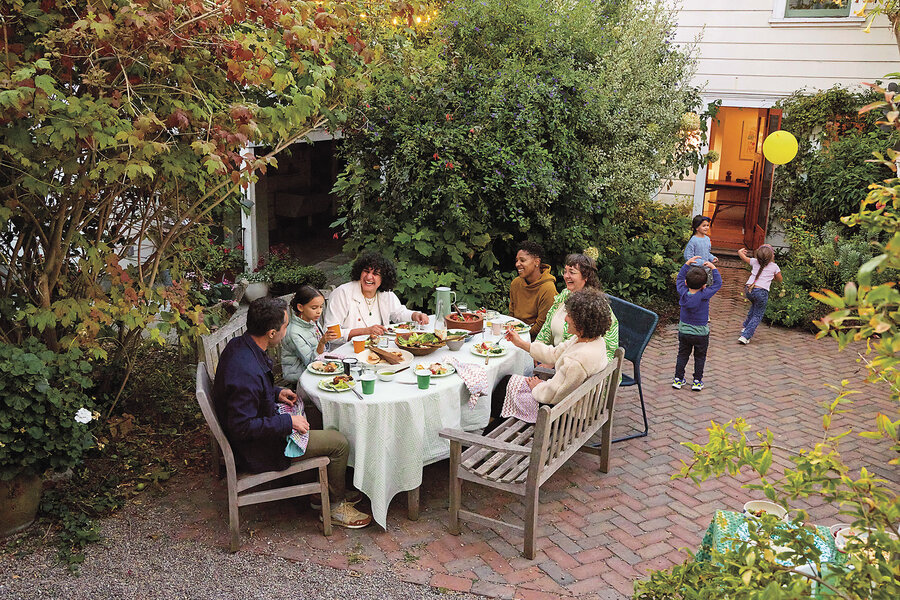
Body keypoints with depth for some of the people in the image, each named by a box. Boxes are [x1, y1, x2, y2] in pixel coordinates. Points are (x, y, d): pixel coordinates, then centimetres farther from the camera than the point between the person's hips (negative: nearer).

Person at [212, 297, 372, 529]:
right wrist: (287, 422, -23)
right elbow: (242, 427, -31)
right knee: (339, 443, -5)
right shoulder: (247, 373, -36)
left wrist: (276, 392, 4)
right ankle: (336, 506, 18)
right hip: (256, 450, -10)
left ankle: (321, 492, 29)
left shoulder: (238, 345, -5)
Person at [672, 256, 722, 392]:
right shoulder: (704, 295, -24)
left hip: (683, 331, 3)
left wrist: (687, 264, 6)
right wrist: (713, 267, -6)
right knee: (700, 357, 13)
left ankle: (678, 379, 18)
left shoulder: (683, 292, -13)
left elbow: (679, 278, 5)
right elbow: (718, 283, -13)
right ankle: (697, 381, 17)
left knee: (682, 355, 16)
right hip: (701, 333, -3)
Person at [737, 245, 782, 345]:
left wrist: (741, 251, 47)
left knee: (754, 306, 35)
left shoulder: (755, 262, 11)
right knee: (757, 316, 6)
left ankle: (746, 327, 41)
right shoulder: (774, 267, 5)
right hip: (761, 292, -4)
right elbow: (780, 280, 19)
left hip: (748, 289, 4)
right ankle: (745, 336, -9)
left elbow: (742, 255, 25)